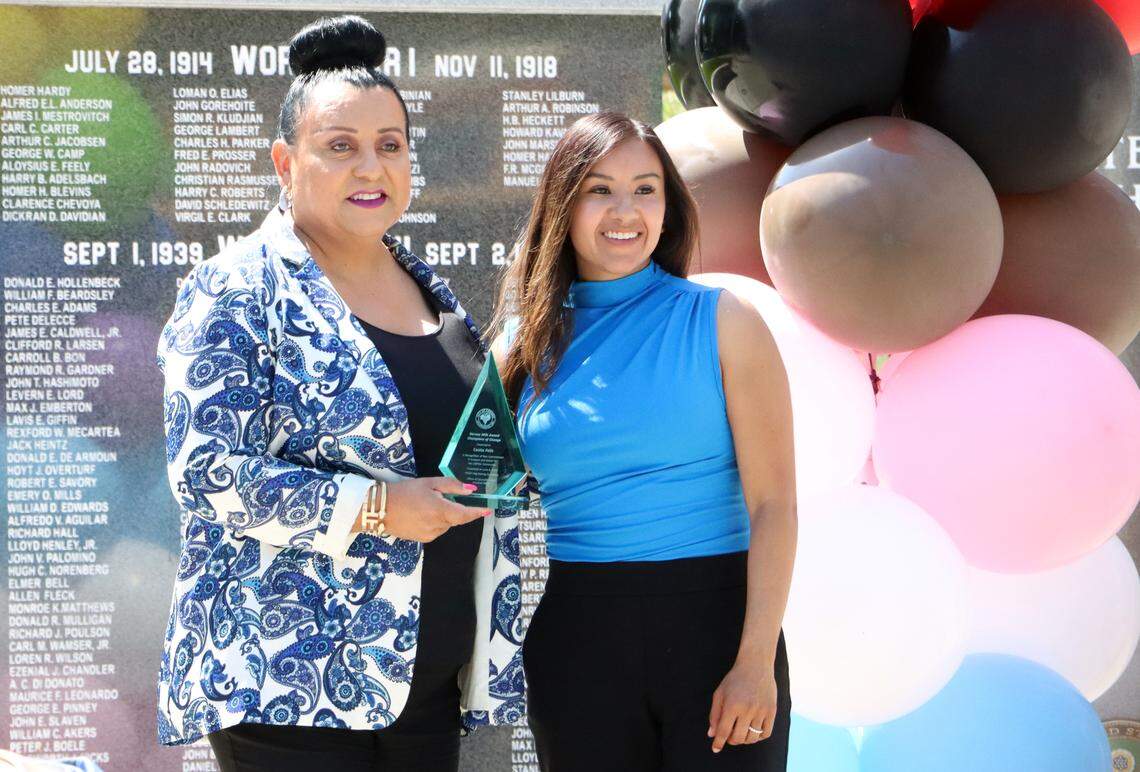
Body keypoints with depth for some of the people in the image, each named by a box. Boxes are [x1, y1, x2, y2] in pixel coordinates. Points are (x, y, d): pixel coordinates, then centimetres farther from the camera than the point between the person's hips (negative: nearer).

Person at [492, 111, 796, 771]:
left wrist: (757, 660, -14)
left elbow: (773, 505, -7)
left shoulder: (721, 321, -1)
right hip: (577, 636, 3)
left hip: (713, 620, -2)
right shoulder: (525, 344, 7)